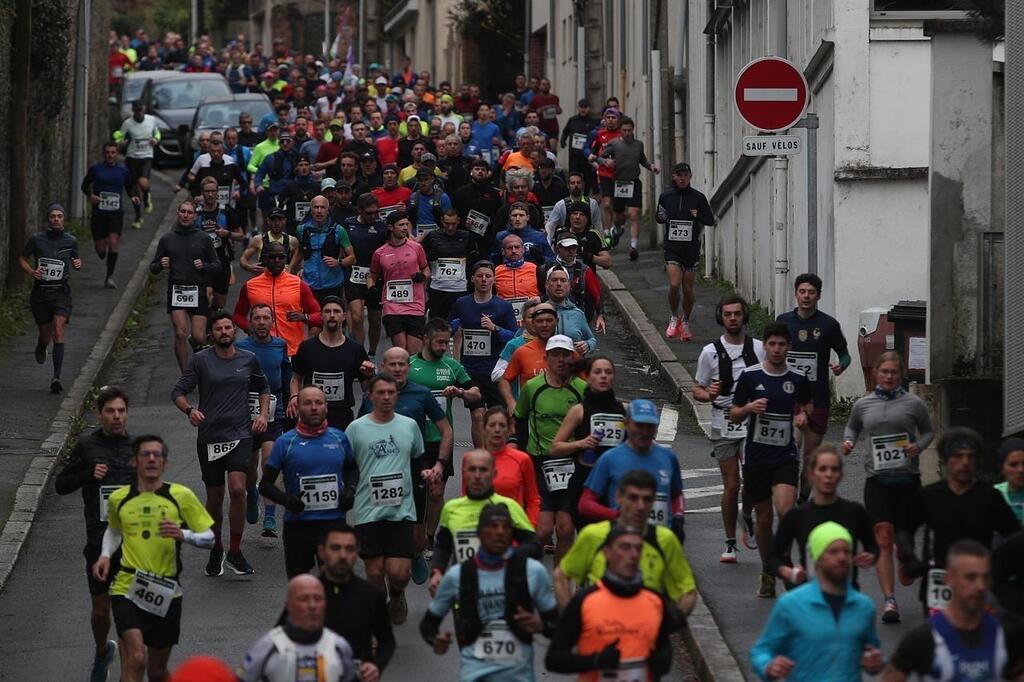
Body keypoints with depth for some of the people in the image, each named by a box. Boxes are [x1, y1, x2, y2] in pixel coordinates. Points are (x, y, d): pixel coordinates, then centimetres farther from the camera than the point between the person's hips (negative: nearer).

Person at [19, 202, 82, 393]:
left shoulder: (70, 241, 3)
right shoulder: (36, 239, -1)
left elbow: (76, 259, 21)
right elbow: (22, 258, 10)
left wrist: (78, 263, -3)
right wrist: (31, 271, -9)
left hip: (61, 293, -1)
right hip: (40, 292, 1)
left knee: (58, 331, -18)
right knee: (45, 334, 9)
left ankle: (56, 378, -23)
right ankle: (41, 347, 50)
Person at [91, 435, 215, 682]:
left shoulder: (180, 496, -1)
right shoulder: (119, 499, 5)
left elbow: (208, 537, 1)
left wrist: (183, 535, -19)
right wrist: (105, 555, 8)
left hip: (166, 593, 1)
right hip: (127, 588, -1)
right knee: (136, 659, -20)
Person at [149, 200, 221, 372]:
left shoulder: (204, 239, 6)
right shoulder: (167, 239, 8)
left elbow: (217, 267, 9)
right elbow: (153, 269, 13)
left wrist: (204, 266, -11)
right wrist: (160, 265, -9)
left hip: (198, 292, 0)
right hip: (176, 291, 0)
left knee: (198, 337, -5)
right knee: (180, 334, -13)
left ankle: (195, 343, 33)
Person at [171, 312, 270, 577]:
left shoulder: (249, 359, 7)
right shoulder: (200, 360, -1)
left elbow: (264, 388, 24)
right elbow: (178, 392, 0)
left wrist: (263, 414, 8)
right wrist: (189, 410, -20)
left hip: (240, 435, 0)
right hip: (209, 438, 0)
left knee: (237, 489, -19)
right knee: (214, 498, 8)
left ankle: (235, 552, -8)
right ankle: (216, 551, 28)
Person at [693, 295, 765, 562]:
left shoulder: (759, 348, 4)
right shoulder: (710, 352, 1)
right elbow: (697, 390, 6)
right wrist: (709, 395, -16)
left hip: (753, 425, 0)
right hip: (723, 427, 0)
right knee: (731, 485, 0)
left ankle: (747, 518, 16)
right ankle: (730, 543, 12)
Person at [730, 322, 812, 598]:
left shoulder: (798, 379, 1)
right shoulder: (750, 376, -2)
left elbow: (805, 406, 21)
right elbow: (734, 416, 4)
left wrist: (803, 416, -2)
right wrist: (748, 408, -17)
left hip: (785, 456, 0)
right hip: (756, 457, 1)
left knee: (785, 509, -22)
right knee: (764, 517, 8)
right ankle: (768, 572, 25)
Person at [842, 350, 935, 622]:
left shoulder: (913, 403, 3)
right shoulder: (863, 405, 7)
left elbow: (928, 431, 14)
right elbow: (852, 427, 25)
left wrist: (919, 446, -7)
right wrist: (848, 442, 4)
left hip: (907, 479, 0)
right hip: (877, 480, 0)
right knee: (884, 541, -11)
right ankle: (889, 602, -15)